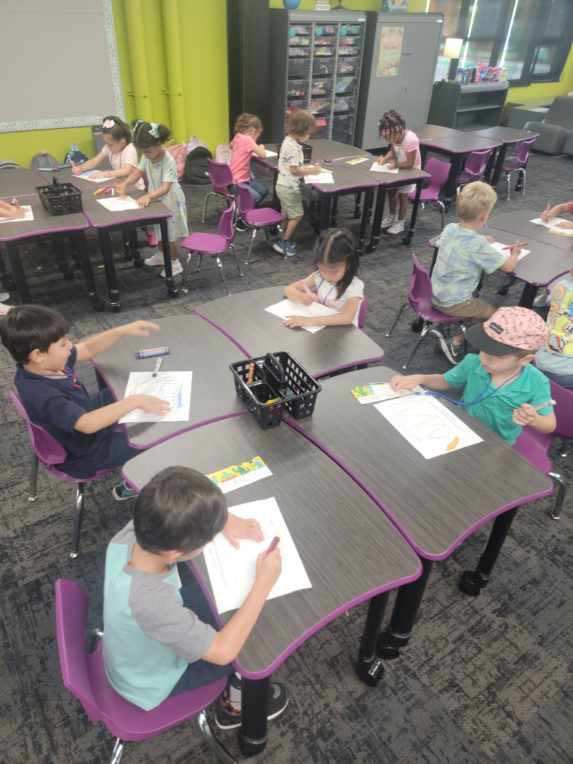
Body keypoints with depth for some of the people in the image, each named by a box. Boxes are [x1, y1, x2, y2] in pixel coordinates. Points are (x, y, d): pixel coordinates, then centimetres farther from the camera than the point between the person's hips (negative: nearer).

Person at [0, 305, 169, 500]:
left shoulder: (43, 364, -14)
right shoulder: (42, 395, -39)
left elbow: (88, 349, -3)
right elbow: (88, 424, -48)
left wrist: (124, 330, -14)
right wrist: (134, 401, -48)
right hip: (84, 453, -8)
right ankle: (131, 486, 20)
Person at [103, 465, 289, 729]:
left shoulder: (132, 533, -27)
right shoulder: (150, 602, -45)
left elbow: (175, 510, -5)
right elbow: (223, 651, -35)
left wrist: (225, 519, -17)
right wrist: (264, 582, -30)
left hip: (135, 656, 6)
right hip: (152, 684, -5)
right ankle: (237, 704, 29)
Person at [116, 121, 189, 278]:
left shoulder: (168, 161, -30)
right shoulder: (147, 157, -8)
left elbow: (166, 187, -38)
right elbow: (138, 172, -2)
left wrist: (149, 196, -52)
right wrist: (125, 184, -19)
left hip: (170, 201, -7)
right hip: (157, 199, 7)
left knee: (169, 234, 2)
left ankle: (175, 263, 17)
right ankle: (162, 255, 42)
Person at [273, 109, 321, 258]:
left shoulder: (289, 141, 8)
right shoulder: (292, 146, -24)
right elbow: (295, 170, -24)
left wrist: (308, 167, 7)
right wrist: (311, 170, -13)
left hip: (285, 185, 10)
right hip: (289, 187, -10)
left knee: (287, 214, 18)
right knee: (297, 215, -1)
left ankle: (283, 241, 28)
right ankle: (284, 242, 5)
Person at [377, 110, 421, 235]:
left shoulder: (411, 139, -33)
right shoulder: (395, 136, -12)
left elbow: (410, 163, -28)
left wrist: (395, 164, -33)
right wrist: (385, 158, -11)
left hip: (411, 170, -7)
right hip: (398, 167, 7)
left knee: (402, 193, -8)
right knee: (391, 190, 4)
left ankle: (401, 222, 7)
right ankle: (391, 216, 25)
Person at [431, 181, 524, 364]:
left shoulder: (449, 228, -4)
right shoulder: (478, 245, -24)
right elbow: (508, 266, -18)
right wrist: (515, 253, 2)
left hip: (436, 294, 8)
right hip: (455, 303, -8)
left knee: (478, 304, 29)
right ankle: (455, 343, 9)